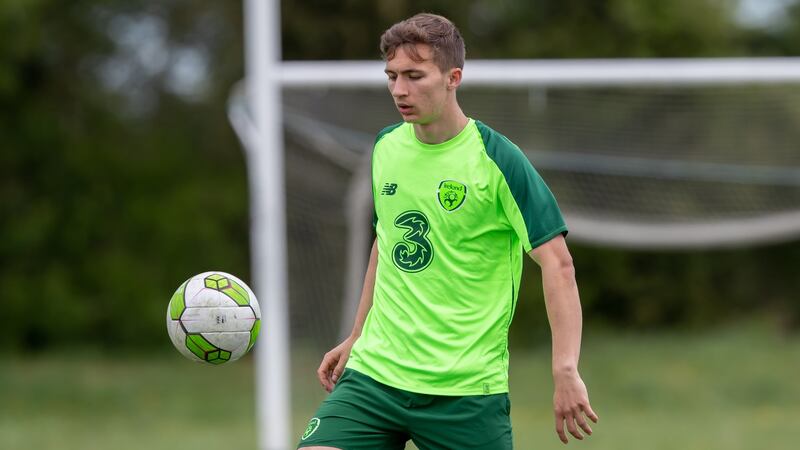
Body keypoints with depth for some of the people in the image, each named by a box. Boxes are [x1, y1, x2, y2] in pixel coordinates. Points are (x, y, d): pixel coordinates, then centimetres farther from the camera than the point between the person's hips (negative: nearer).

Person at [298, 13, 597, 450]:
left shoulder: (497, 160, -10)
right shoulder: (385, 147, 8)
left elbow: (557, 262, -12)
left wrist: (565, 371, -20)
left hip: (466, 390, -5)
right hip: (374, 373, 5)